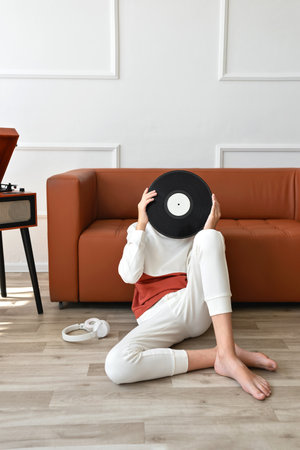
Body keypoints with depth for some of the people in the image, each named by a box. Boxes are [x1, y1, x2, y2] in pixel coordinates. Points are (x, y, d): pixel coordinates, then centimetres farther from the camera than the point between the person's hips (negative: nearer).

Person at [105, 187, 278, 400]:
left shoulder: (198, 233, 14)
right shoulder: (140, 231, 11)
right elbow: (130, 275, -8)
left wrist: (210, 229, -11)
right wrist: (141, 224, -11)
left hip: (194, 308, 2)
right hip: (158, 314, -1)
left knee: (209, 236, -25)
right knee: (116, 365, -34)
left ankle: (227, 353, -33)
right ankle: (217, 356, -24)